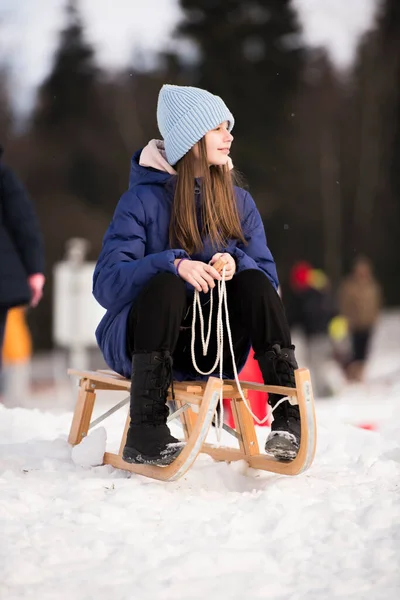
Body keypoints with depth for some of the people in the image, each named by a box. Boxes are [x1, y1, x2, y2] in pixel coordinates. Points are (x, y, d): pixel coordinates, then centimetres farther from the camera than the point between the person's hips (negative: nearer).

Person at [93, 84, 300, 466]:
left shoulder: (239, 202, 7)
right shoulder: (144, 199, -7)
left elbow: (269, 279, 0)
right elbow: (106, 284, -16)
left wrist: (236, 264, -22)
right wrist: (173, 264, -32)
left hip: (213, 353, 4)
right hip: (138, 345, -3)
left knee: (253, 281, -21)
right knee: (166, 285, -33)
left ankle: (290, 418, -27)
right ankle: (145, 433, -35)